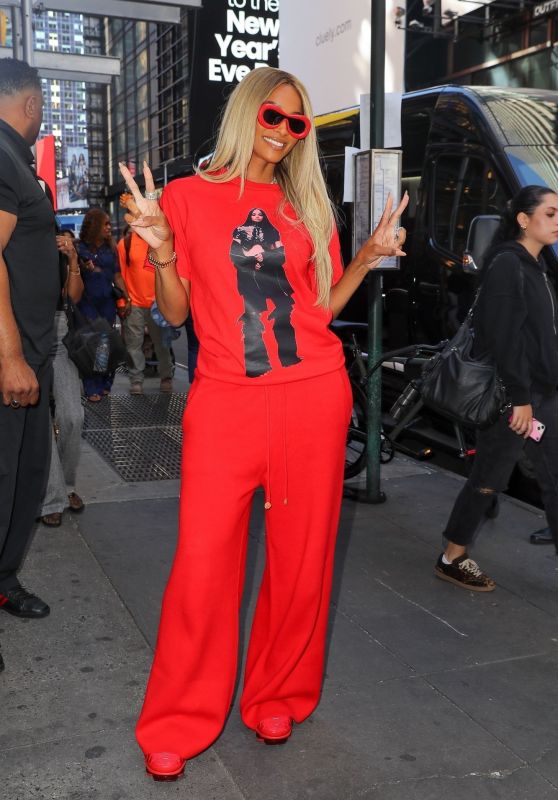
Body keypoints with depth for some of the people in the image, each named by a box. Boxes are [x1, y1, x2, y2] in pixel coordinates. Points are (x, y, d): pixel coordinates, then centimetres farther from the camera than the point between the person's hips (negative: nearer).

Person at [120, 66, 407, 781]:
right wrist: (160, 249, -12)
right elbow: (175, 312, 4)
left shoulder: (306, 205, 14)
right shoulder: (188, 195, 6)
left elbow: (322, 305, 14)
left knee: (302, 557, 6)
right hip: (226, 399, -2)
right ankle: (179, 722, 16)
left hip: (314, 394, 3)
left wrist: (369, 255, 3)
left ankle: (280, 696, 28)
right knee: (203, 562, -5)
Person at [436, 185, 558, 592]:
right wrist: (520, 398, -21)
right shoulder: (506, 264, -13)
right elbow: (505, 336, -19)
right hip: (513, 394, -9)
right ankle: (452, 559, 17)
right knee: (490, 479, 2)